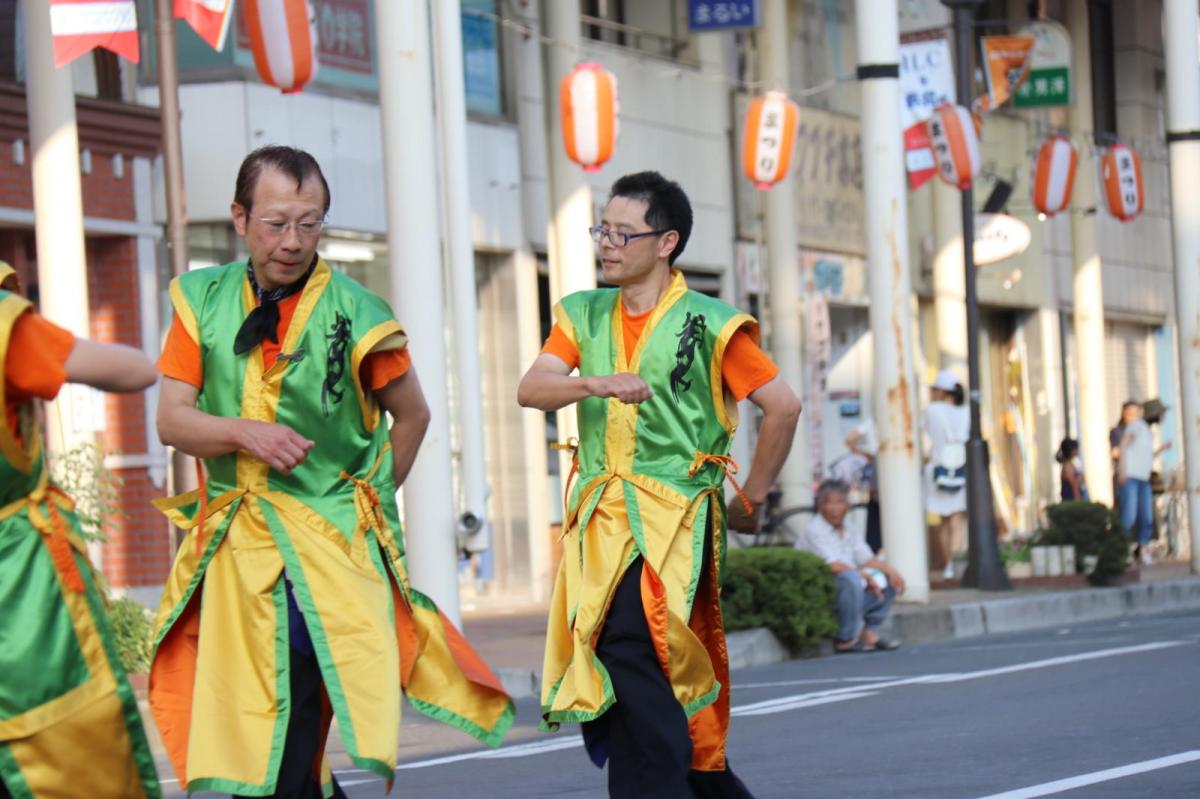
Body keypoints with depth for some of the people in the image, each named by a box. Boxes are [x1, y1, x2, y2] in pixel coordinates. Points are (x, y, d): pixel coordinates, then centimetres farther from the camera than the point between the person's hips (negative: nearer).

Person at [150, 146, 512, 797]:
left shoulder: (353, 315, -4)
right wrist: (244, 433, -16)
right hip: (232, 544, 4)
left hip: (328, 547, -4)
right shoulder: (204, 300, 4)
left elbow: (411, 415, 10)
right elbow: (171, 420, 1)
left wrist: (369, 500, 10)